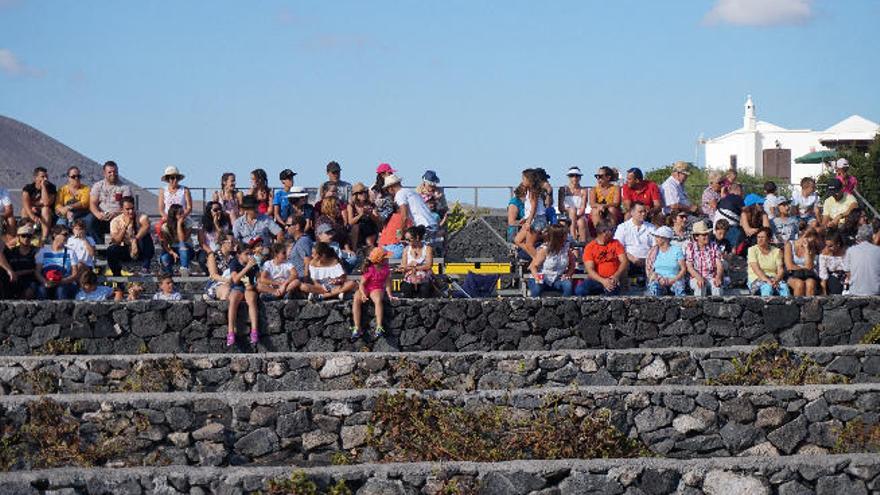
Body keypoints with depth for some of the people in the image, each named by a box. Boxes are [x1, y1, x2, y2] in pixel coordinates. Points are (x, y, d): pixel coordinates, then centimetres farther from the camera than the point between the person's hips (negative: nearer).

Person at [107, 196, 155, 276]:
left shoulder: (141, 218, -12)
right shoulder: (115, 221, -6)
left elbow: (146, 226, -37)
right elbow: (116, 241, -18)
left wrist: (135, 239, -46)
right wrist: (125, 225, -24)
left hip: (140, 252, -1)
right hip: (125, 251, 1)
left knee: (146, 236, -31)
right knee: (111, 250, -29)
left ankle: (145, 267, -24)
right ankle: (117, 274, -4)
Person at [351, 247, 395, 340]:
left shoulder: (386, 269, -1)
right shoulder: (369, 270, -14)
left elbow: (387, 283, 8)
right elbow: (362, 284, -12)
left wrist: (390, 295, -3)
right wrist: (363, 294, -28)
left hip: (377, 289, 1)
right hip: (365, 289, -1)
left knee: (378, 300, -35)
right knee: (356, 300, -32)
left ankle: (379, 328, -38)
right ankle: (357, 328, -31)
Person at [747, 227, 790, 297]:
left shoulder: (776, 251, 13)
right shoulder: (752, 250, 6)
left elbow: (780, 270, 3)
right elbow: (756, 269, -7)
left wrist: (776, 280, -19)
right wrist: (767, 280, -22)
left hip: (774, 279, 2)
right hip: (757, 279, -2)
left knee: (784, 286, -32)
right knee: (767, 287, -37)